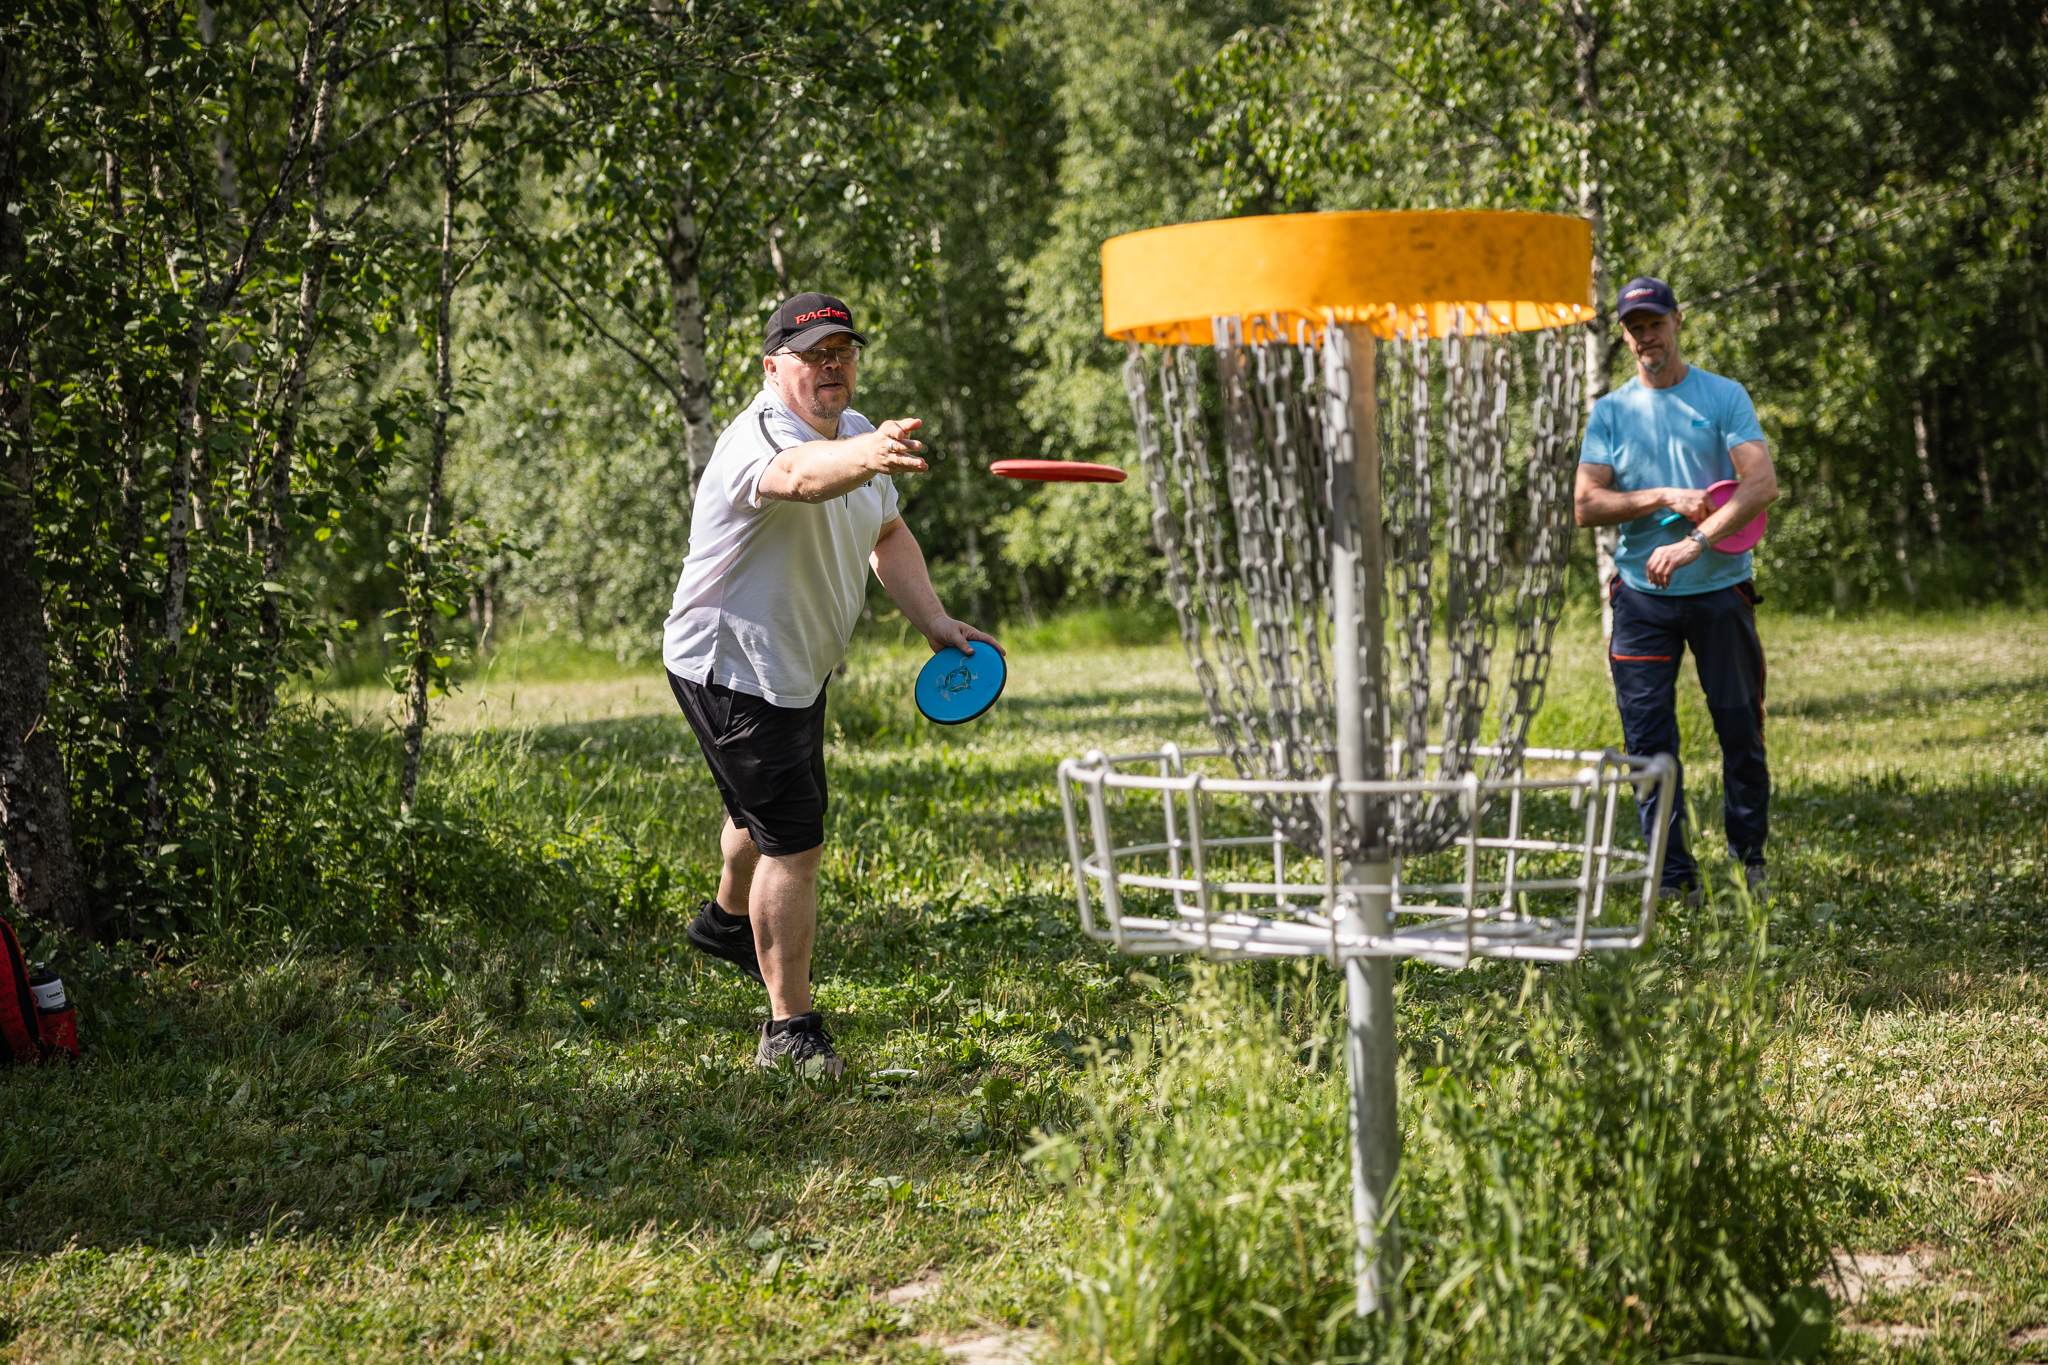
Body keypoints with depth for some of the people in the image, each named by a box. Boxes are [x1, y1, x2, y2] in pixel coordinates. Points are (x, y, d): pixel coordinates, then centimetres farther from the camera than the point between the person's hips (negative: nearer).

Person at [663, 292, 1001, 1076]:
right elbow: (796, 474, -54)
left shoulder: (853, 429, 2)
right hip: (732, 667, -10)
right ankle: (790, 1030, -8)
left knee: (771, 811, 31)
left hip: (797, 667, 10)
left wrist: (932, 621, 4)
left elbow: (885, 532, 16)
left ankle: (728, 921, 59)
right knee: (795, 843, -15)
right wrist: (867, 458, -75)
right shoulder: (759, 437, -28)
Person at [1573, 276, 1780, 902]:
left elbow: (1762, 484, -11)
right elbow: (1586, 504, 0)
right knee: (1649, 741, -1)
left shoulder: (1724, 397, 2)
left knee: (1741, 732, 3)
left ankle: (1750, 861, 19)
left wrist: (1694, 542, -22)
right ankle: (1673, 878, 5)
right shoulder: (1610, 412, 8)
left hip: (1720, 589, -1)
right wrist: (1665, 499, -13)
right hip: (1643, 597, 2)